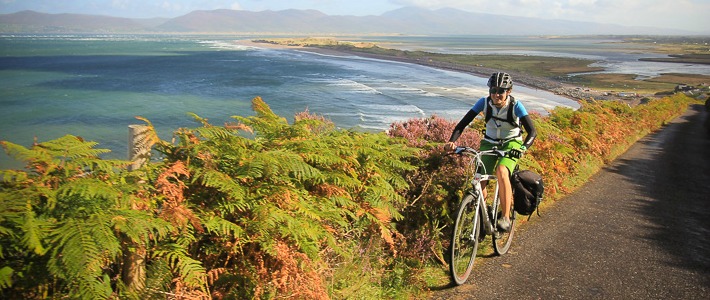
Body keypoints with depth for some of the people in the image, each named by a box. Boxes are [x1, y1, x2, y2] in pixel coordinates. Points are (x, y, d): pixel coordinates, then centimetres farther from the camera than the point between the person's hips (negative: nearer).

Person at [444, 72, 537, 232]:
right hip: (489, 143, 3)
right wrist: (451, 142, -38)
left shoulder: (515, 105, -22)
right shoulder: (484, 102, -17)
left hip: (511, 144, -3)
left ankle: (506, 217, -23)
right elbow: (462, 123, -21)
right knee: (479, 180, -13)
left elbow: (532, 131, -29)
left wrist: (523, 147, -49)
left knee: (501, 172, -32)